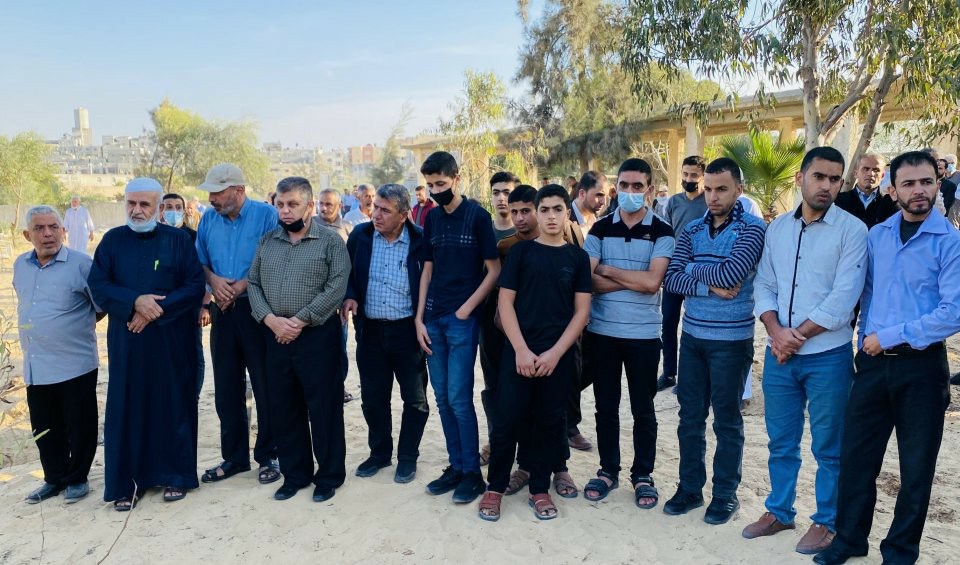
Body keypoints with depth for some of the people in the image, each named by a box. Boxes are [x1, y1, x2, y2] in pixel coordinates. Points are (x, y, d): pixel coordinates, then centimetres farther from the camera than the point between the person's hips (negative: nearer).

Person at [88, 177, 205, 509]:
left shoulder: (178, 240, 0)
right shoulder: (112, 240, 6)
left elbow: (195, 286, -5)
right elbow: (97, 285, 0)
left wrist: (157, 310, -15)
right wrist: (136, 302, -16)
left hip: (172, 339, -2)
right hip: (126, 340, 2)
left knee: (174, 404, 5)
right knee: (127, 407, 4)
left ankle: (176, 475, 18)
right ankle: (129, 480, 14)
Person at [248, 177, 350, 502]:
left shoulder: (330, 242, -4)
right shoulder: (267, 241, 12)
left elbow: (336, 287, -13)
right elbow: (253, 284, 9)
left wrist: (299, 320, -15)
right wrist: (270, 319, -8)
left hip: (318, 335, -5)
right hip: (275, 337, 5)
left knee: (323, 408, 2)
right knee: (283, 408, 12)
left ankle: (329, 476, 18)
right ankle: (294, 474, 27)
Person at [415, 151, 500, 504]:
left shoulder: (477, 216, -5)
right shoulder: (432, 218, 10)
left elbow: (494, 270, -6)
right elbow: (428, 270, 12)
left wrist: (466, 309, -12)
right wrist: (419, 319, 6)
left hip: (462, 319, -5)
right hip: (433, 319, 5)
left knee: (459, 399, -4)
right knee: (443, 399, 9)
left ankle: (473, 472, 11)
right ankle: (456, 467, 21)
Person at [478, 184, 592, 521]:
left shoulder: (578, 257, 6)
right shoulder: (521, 251, 2)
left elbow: (582, 310, 2)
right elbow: (505, 303, -1)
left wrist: (555, 353, -8)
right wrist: (521, 349, -11)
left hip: (559, 355, 2)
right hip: (518, 352, -1)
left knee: (550, 422, 8)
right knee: (508, 420, 0)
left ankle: (539, 489, 23)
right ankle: (495, 487, 17)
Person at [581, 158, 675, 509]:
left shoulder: (662, 232, -3)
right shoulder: (600, 229, 3)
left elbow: (652, 282, -16)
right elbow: (587, 279, -9)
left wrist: (608, 270, -8)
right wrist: (634, 280, -15)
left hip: (643, 334, -2)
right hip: (601, 332, 2)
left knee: (643, 409, 9)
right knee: (606, 405, 12)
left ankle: (643, 475, 26)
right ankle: (608, 470, 28)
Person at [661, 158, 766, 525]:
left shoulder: (753, 228, -8)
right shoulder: (692, 230, 6)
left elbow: (730, 274, -23)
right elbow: (670, 280, -4)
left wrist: (693, 269, -7)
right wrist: (711, 287, -17)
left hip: (731, 340, -5)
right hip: (692, 336, 5)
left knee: (726, 421, 7)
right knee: (690, 416, 12)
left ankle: (726, 495, 23)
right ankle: (690, 488, 26)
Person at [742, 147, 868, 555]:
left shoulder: (852, 230, -7)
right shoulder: (777, 228, 7)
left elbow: (842, 299, -15)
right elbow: (764, 285, 6)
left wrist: (798, 336, -13)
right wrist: (776, 331, -10)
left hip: (828, 355, -4)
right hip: (779, 353, 4)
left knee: (828, 447, 9)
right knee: (780, 441, 15)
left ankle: (826, 521, 27)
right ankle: (779, 512, 32)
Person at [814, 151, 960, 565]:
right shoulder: (876, 236, 6)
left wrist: (889, 337, -14)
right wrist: (866, 340, 5)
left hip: (921, 366, -4)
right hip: (872, 361, 4)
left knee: (916, 466, 10)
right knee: (856, 454, 9)